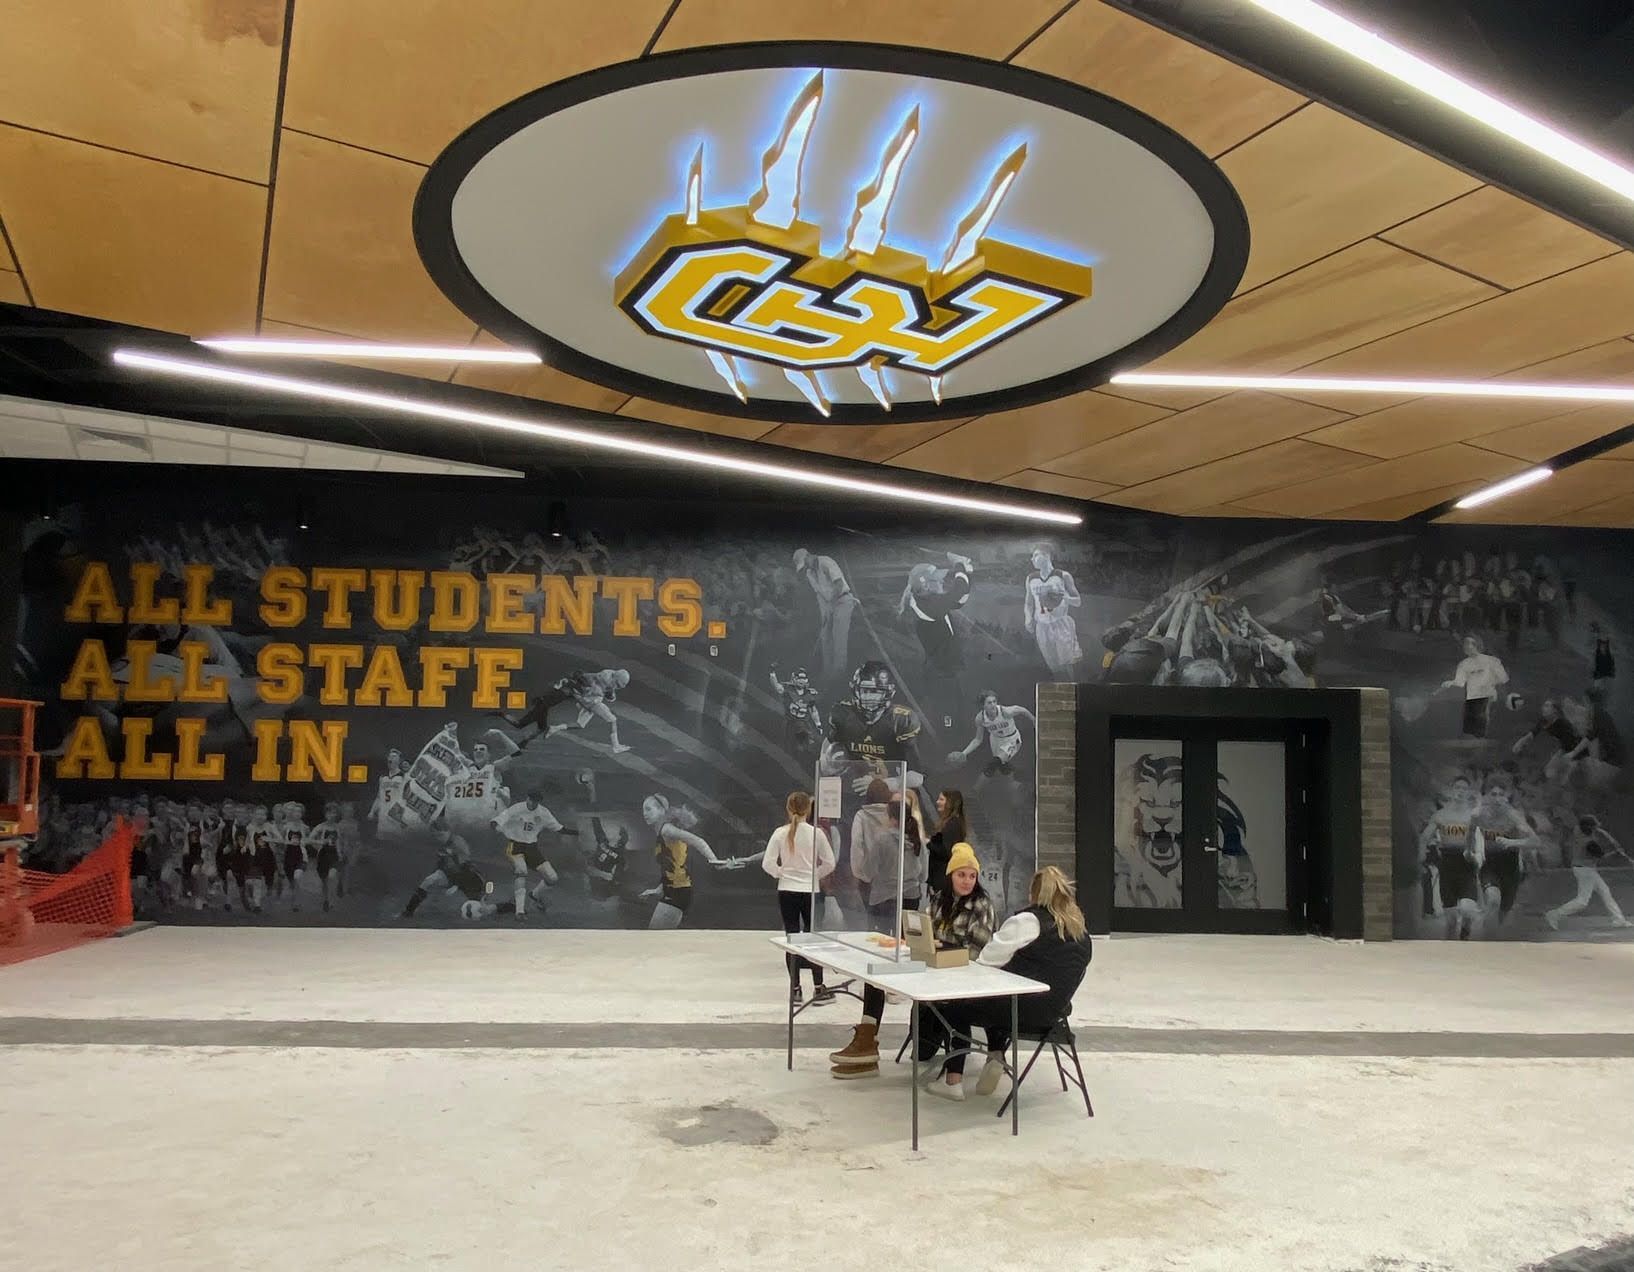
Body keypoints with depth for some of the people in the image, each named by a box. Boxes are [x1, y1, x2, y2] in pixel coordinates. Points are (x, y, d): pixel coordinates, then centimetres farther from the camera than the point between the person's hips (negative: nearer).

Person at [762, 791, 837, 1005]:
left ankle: (795, 988, 13)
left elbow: (767, 863, -9)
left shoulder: (780, 833, -7)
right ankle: (818, 989, 8)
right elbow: (829, 863, -4)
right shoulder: (816, 833, -9)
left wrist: (781, 873, 8)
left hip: (786, 891, 1)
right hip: (810, 891, -1)